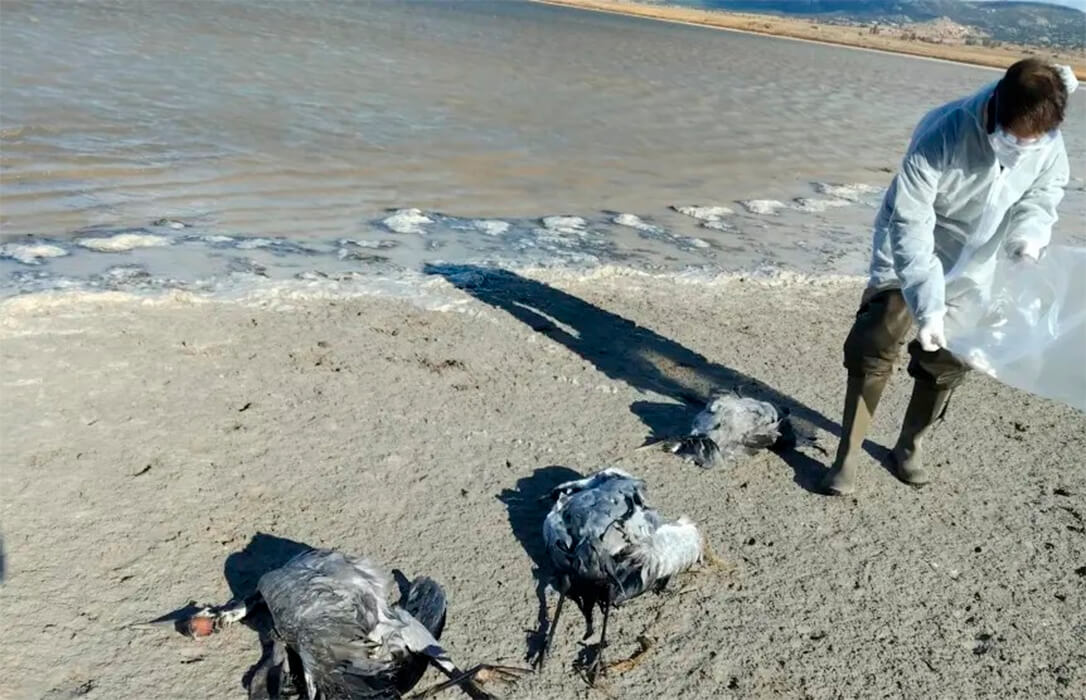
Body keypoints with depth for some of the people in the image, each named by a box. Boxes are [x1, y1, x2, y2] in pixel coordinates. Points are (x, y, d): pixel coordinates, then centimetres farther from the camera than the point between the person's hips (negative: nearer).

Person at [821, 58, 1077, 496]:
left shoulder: (1050, 147, -18)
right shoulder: (943, 136, -33)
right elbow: (908, 223, -32)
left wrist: (1029, 235, -19)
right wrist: (926, 301, -39)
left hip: (970, 274, 5)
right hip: (909, 263, -4)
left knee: (947, 362, 11)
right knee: (872, 350, -8)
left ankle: (910, 446, 31)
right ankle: (847, 455, 4)